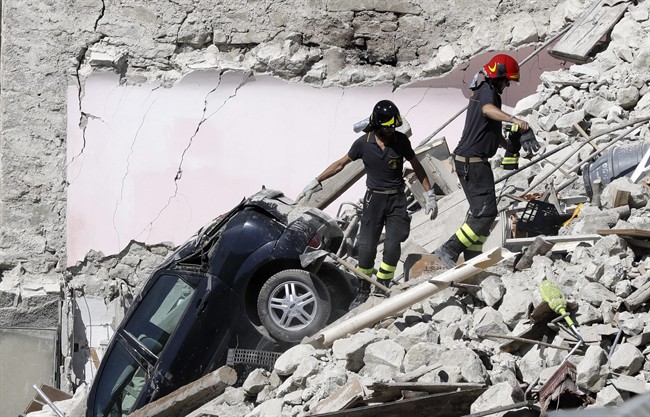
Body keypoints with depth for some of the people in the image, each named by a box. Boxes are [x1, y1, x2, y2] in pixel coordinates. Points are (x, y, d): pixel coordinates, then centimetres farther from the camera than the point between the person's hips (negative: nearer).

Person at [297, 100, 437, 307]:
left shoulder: (401, 141, -6)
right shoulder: (363, 143, -7)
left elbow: (417, 167, 5)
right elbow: (340, 164, 4)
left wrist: (429, 195, 4)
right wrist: (315, 182, 3)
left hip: (397, 200, 0)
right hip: (374, 199, 0)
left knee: (392, 247, -12)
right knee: (366, 248, -4)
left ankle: (381, 290, 1)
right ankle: (363, 292, 11)